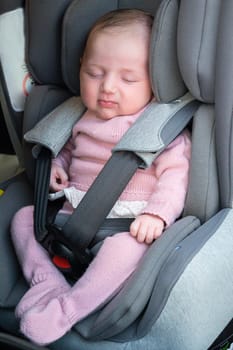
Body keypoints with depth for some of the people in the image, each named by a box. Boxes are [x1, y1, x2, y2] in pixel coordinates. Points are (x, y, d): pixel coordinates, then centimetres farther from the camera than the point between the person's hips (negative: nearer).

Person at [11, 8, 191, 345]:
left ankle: (65, 310, -31)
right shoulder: (82, 118, 10)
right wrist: (55, 165, 5)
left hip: (128, 222, -6)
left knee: (130, 244, -37)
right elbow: (67, 149, 27)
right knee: (23, 216, -2)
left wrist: (157, 213, -26)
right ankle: (48, 282, -15)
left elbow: (175, 174, -11)